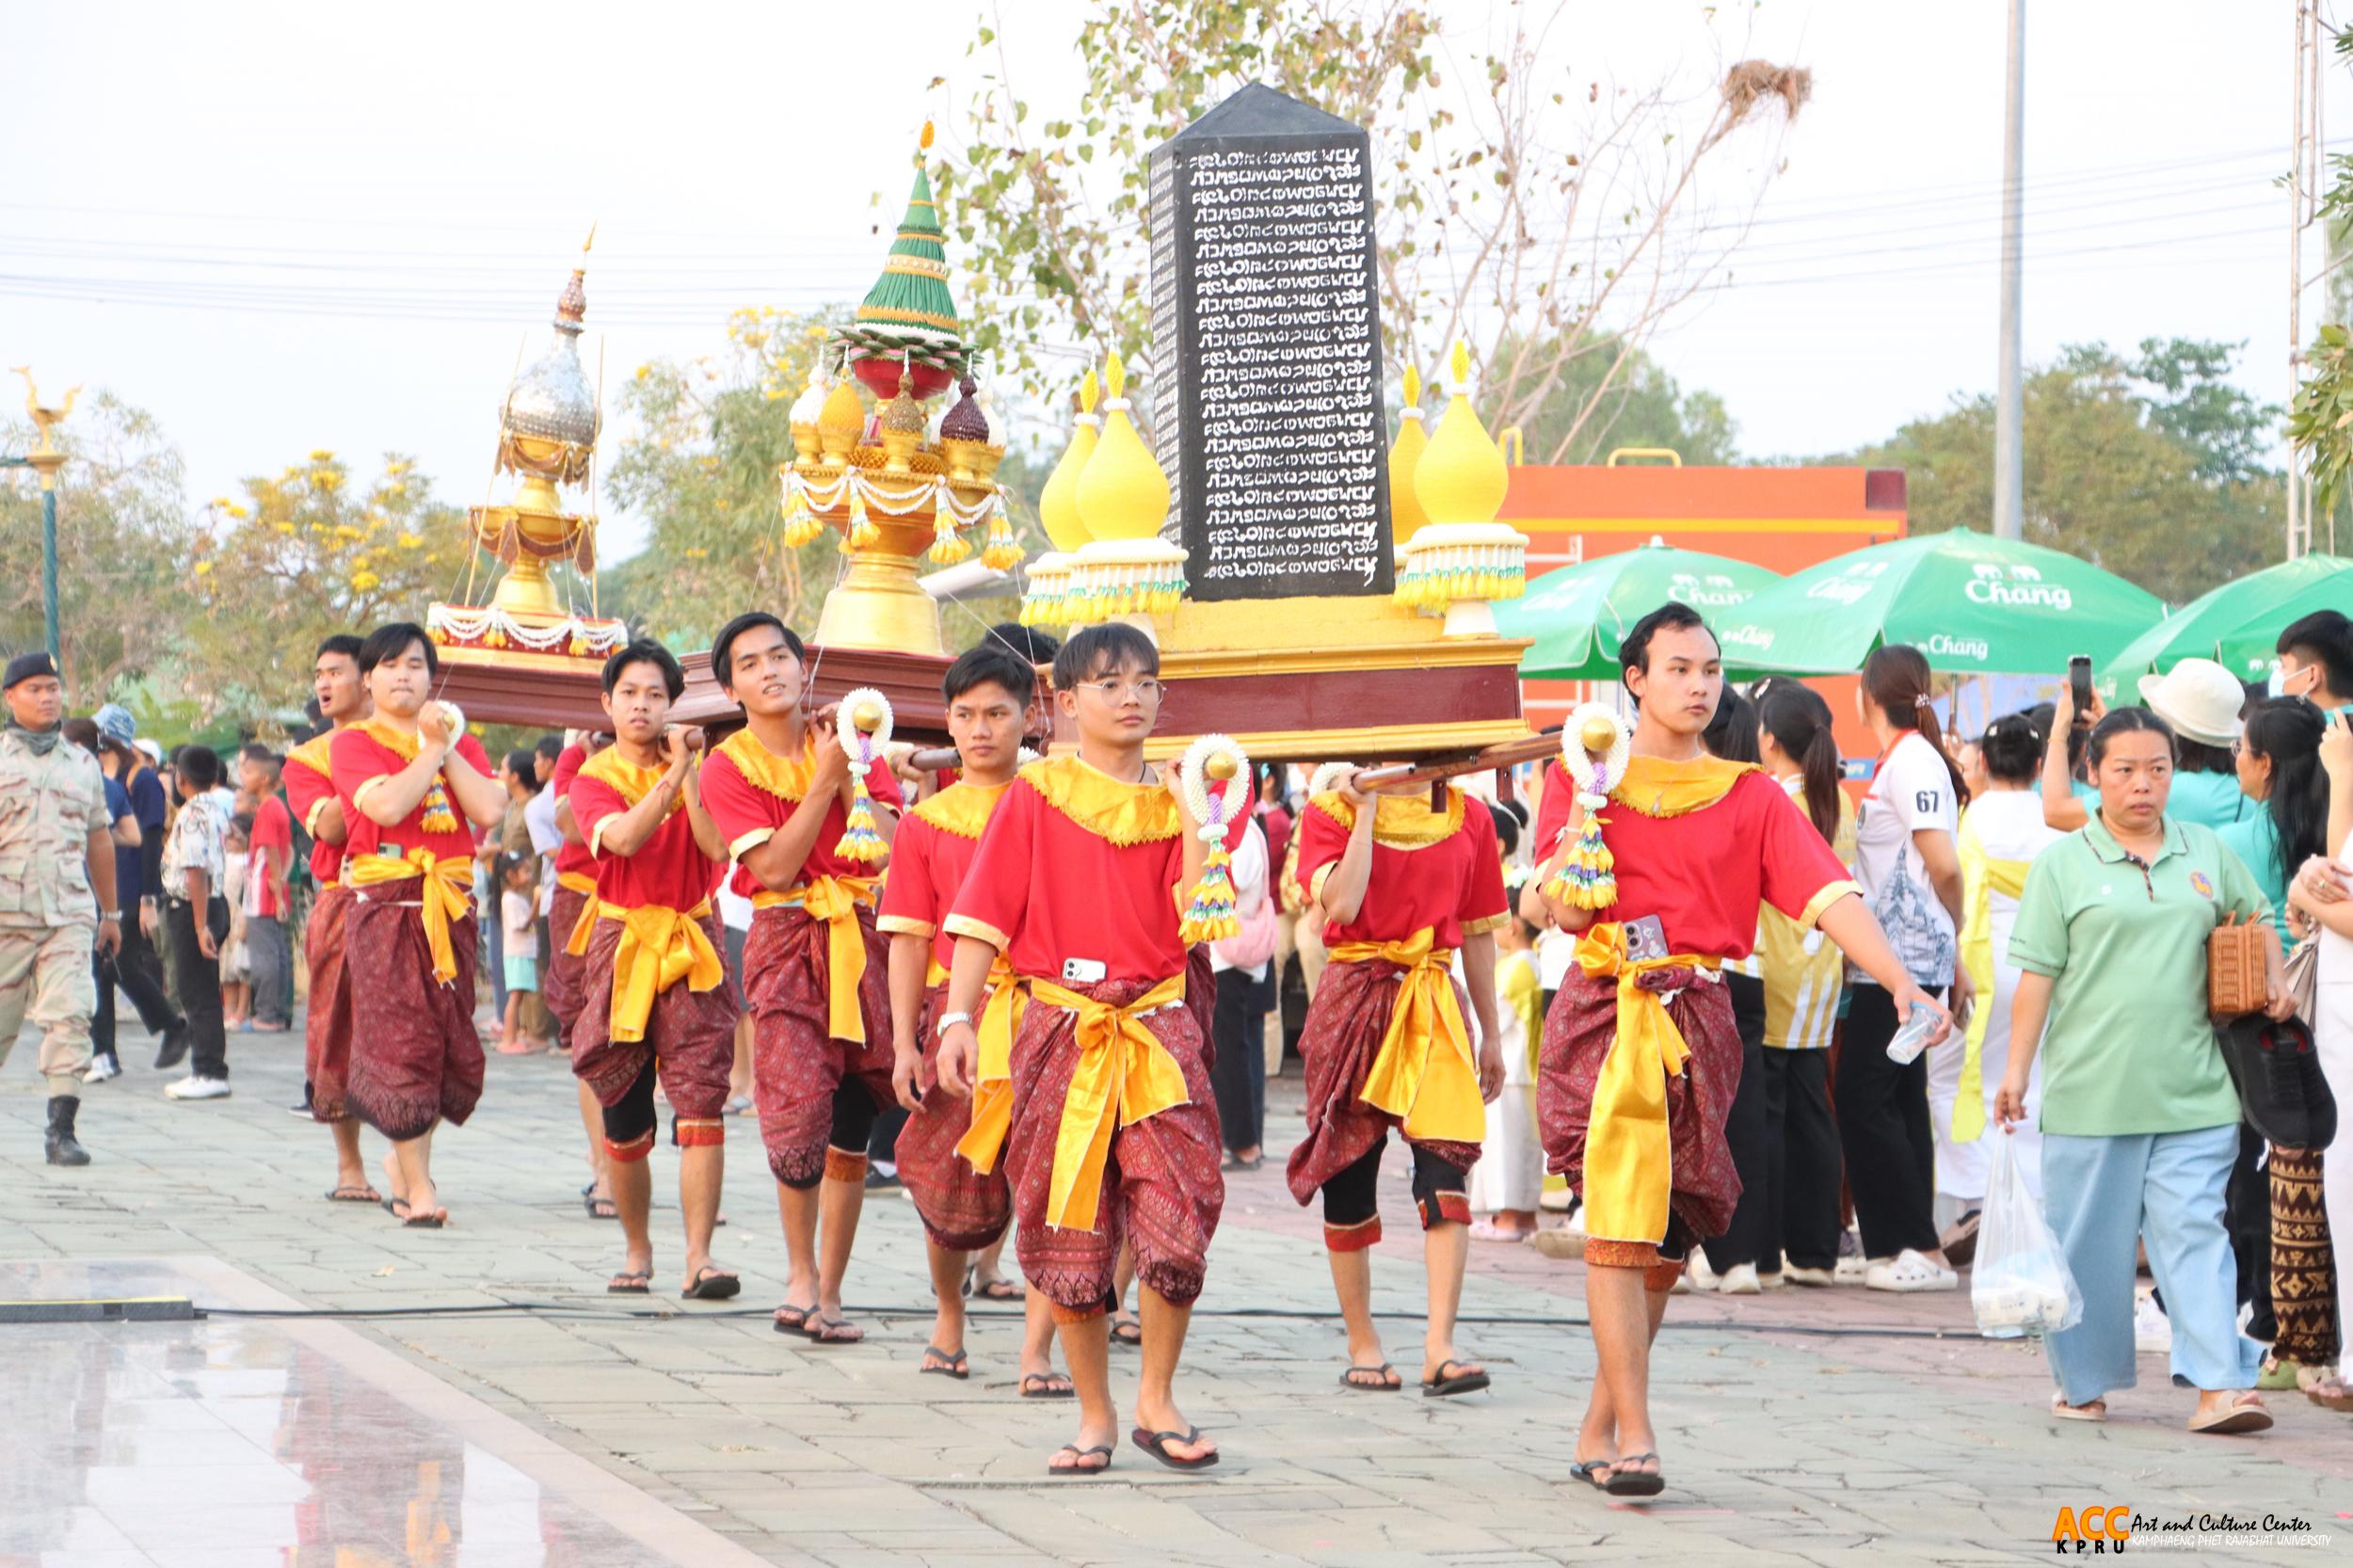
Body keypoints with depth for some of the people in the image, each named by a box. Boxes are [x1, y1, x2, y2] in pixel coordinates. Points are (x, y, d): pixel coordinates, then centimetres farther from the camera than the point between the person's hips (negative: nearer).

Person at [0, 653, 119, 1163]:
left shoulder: (82, 764, 17)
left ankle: (61, 1129, -15)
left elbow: (100, 839, 24)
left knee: (70, 1016, -13)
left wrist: (110, 912, 27)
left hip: (70, 914, 2)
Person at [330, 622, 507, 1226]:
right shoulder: (353, 742, 2)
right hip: (384, 905, -4)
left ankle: (404, 1157, 26)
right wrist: (431, 748, -7)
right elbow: (387, 804, -17)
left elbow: (490, 810, -2)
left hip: (449, 907, 4)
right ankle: (418, 1186, -6)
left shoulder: (461, 743, 15)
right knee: (402, 1039, -10)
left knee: (456, 1052, 4)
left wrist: (447, 749, -3)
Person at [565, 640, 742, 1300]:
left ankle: (700, 1257, -17)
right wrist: (671, 775, -19)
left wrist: (688, 770, -12)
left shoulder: (695, 769, 7)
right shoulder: (593, 777, 4)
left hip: (691, 947, 0)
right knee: (624, 1116, 6)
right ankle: (637, 1249, 25)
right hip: (623, 942, 0)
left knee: (700, 1100, -14)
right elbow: (623, 836, -17)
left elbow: (718, 845, -11)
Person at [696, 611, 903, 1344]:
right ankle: (801, 1275, 0)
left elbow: (893, 848, -2)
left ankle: (829, 1290, 13)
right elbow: (776, 867, -12)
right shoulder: (729, 767, -2)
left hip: (865, 938, 3)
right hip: (788, 941, -3)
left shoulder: (846, 743, 7)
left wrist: (850, 773, -11)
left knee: (853, 1124, 4)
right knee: (799, 1108, -19)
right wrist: (824, 780, -13)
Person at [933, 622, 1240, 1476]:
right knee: (1070, 1228, 1)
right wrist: (958, 1018, -9)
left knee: (1177, 1219, -8)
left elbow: (1193, 924, 0)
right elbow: (984, 914, 0)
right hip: (1063, 1025, -1)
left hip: (1158, 1023, 1)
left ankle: (1156, 1400, 8)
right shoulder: (1036, 796, 4)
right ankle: (1094, 1415, 14)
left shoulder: (1171, 804, 9)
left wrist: (1195, 827, -9)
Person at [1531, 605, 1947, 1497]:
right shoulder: (1583, 778, 7)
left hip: (1698, 1023, 2)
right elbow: (1566, 910, -3)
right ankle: (1633, 1436, -17)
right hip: (1607, 1013, -2)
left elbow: (1829, 895, -4)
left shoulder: (1750, 797, 9)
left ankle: (1599, 1423, 21)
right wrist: (1588, 795, -13)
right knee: (1620, 1221, -14)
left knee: (1667, 1237, 7)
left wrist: (1903, 985, -17)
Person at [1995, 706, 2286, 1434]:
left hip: (2192, 1094, 1)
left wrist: (2275, 982, 8)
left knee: (2196, 1231, -5)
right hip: (2091, 1094, -1)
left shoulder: (2206, 853, 9)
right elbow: (2036, 978, 0)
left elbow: (2254, 918, 26)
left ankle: (2220, 1385, -9)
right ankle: (2083, 1382, 20)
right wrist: (2016, 1073, -4)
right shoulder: (2062, 864, 1)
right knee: (2091, 1242, 6)